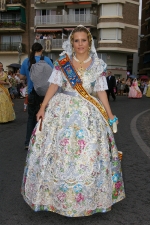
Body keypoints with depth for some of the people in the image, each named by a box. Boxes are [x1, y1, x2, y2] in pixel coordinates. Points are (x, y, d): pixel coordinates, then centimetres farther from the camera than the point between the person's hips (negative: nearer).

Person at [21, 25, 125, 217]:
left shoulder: (98, 65, 3)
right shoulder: (62, 62, 2)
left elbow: (101, 91, 5)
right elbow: (54, 85, 1)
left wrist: (110, 115, 2)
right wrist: (43, 108, -5)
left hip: (87, 113, 1)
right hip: (62, 109, 0)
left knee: (89, 154, 2)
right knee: (58, 152, 4)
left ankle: (87, 198, 22)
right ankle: (54, 194, 24)